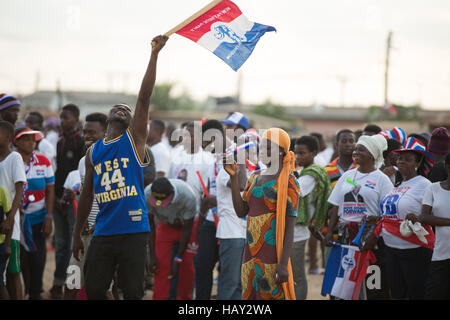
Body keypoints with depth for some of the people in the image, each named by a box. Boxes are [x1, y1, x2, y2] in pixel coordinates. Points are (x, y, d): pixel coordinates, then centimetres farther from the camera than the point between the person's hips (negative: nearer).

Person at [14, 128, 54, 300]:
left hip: (37, 219, 2)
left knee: (37, 260, 1)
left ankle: (35, 294, 12)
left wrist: (49, 217, 0)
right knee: (17, 260, 0)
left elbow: (50, 190, 6)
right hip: (15, 219, -2)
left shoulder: (43, 162, 4)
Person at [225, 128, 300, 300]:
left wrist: (284, 264, -20)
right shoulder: (255, 178, 16)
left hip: (273, 255, -8)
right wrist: (233, 177, 0)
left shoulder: (288, 182, -8)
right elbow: (241, 211, 7)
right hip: (252, 253, 8)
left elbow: (290, 227, -12)